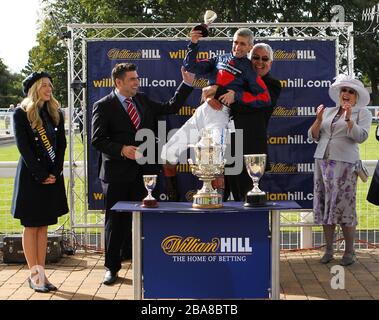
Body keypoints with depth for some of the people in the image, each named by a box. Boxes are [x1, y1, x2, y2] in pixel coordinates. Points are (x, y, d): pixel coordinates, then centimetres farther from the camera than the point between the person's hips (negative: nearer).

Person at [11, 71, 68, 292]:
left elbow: (61, 145, 7)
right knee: (31, 226, 1)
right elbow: (23, 147, -10)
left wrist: (55, 173, -5)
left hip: (53, 176, 5)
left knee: (44, 226, 7)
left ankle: (41, 273, 11)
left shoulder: (56, 113, 10)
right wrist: (41, 175, -13)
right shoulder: (21, 114, -4)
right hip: (30, 176, -5)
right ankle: (34, 275, 5)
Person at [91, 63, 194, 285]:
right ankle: (112, 268, 19)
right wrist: (121, 149, -21)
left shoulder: (143, 100, 12)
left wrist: (187, 84, 10)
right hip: (118, 174, -4)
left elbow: (171, 108, 17)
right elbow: (97, 140, -8)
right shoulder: (104, 106, -4)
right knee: (116, 221, 6)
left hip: (143, 171, 4)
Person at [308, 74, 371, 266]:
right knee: (324, 205, 3)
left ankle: (349, 252, 0)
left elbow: (361, 136, -9)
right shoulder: (328, 112, 17)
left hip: (345, 163, -4)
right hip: (322, 161, 5)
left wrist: (348, 119, -19)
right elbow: (313, 136, 12)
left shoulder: (362, 112, 5)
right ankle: (328, 250, 9)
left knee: (344, 206, -8)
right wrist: (318, 119, -4)